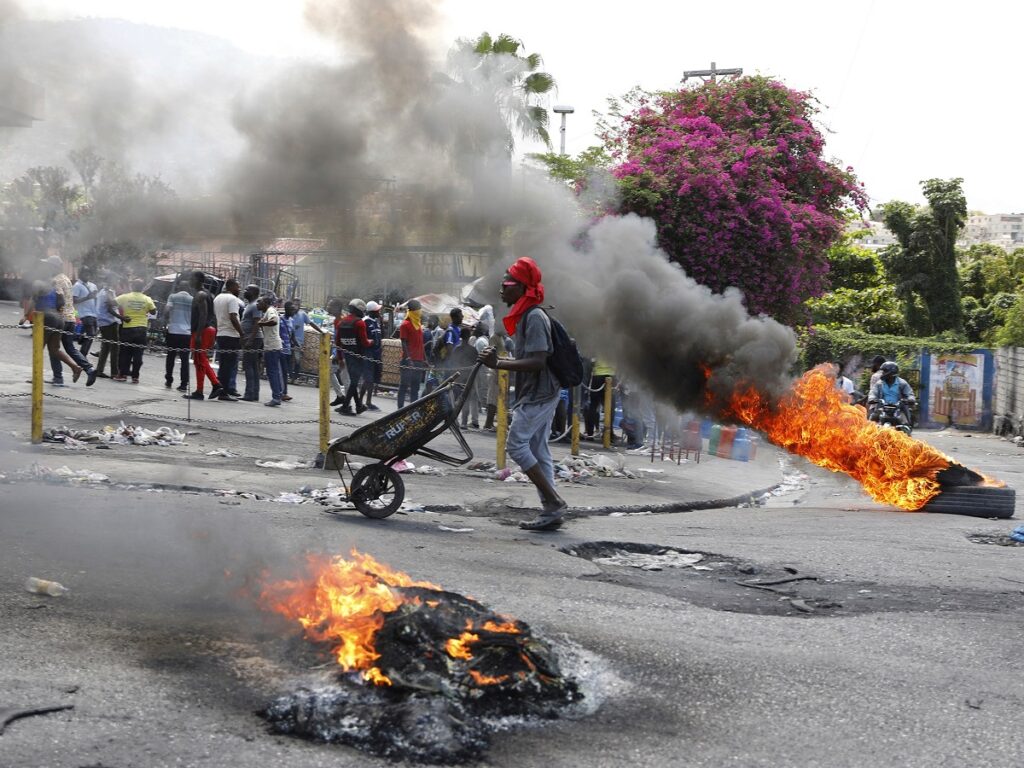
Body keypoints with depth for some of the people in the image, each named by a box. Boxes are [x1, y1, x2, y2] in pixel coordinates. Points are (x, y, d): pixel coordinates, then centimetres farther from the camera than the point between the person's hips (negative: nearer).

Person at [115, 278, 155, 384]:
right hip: (141, 329, 0)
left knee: (125, 353, 9)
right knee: (138, 354, 4)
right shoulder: (147, 299, -3)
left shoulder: (125, 297, -3)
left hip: (127, 328, 0)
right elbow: (154, 311, 4)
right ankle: (135, 376, 3)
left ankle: (123, 374, 6)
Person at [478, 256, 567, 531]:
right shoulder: (525, 316, 16)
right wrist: (498, 360, 11)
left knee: (516, 444, -10)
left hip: (538, 393, -10)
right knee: (537, 449, 9)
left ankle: (554, 501, -8)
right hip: (539, 394, 10)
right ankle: (551, 510, 10)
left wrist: (498, 364, -25)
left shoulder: (534, 317, -16)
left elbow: (537, 361, -25)